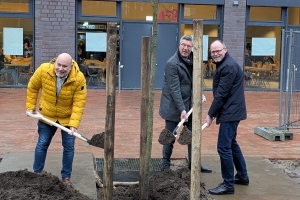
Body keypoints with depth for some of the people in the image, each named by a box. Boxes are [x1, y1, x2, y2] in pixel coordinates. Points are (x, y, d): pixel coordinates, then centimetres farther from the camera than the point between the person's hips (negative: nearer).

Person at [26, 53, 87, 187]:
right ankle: (36, 174, 26)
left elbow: (79, 104, -24)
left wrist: (74, 125, -30)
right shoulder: (43, 70, -22)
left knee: (69, 147, 4)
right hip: (47, 115, 1)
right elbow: (32, 87, -3)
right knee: (42, 145, 9)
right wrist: (30, 107, 0)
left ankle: (66, 177, 20)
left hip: (68, 117, -1)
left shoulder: (79, 79, -27)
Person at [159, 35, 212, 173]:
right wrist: (182, 110, -27)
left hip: (189, 104, 7)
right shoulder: (172, 64, -20)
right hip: (173, 106, -7)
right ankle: (165, 165, 16)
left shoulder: (191, 59, 4)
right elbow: (174, 89, -23)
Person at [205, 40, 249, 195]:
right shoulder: (224, 65, 15)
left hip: (230, 112, -11)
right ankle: (242, 176, 33)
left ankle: (228, 184, -1)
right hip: (231, 111, 11)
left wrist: (210, 114, -16)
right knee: (231, 143, 20)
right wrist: (213, 112, 12)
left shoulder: (229, 66, -19)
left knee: (224, 147, -9)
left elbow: (222, 94, -21)